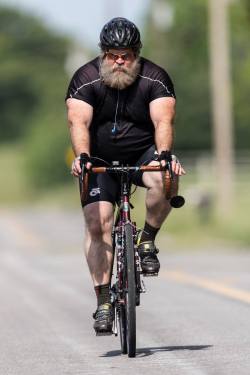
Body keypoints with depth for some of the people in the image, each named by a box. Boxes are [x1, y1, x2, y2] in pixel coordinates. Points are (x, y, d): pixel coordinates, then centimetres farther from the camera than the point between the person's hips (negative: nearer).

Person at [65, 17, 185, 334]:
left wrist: (164, 154, -46)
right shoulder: (85, 80, -14)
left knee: (165, 180, -33)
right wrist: (82, 156, -45)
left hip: (143, 154, 0)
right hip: (100, 160, 0)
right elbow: (78, 121, -27)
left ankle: (147, 241, -8)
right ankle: (103, 301, -11)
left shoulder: (155, 79, -13)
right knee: (97, 222, -16)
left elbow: (163, 120, -26)